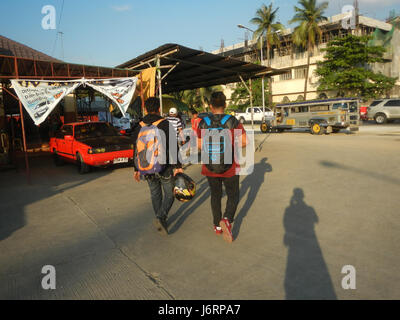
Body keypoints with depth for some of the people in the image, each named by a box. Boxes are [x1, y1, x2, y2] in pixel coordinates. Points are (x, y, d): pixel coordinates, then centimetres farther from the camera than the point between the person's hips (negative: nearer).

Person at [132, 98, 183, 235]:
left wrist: (136, 169, 18)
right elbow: (173, 147, -16)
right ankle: (161, 218, -11)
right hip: (164, 167, -4)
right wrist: (177, 166, -14)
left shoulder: (139, 127, 6)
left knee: (155, 194, 18)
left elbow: (136, 150, 10)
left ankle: (161, 221, 25)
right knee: (169, 194, 9)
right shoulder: (166, 124, -9)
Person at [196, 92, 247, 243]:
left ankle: (217, 226, 32)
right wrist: (231, 145, 6)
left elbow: (200, 145, 1)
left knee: (215, 196, 21)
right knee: (233, 196, 16)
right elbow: (244, 141, -11)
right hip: (230, 168, -2)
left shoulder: (203, 124, -7)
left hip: (210, 168, 2)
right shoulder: (233, 122, -12)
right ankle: (227, 220, -9)